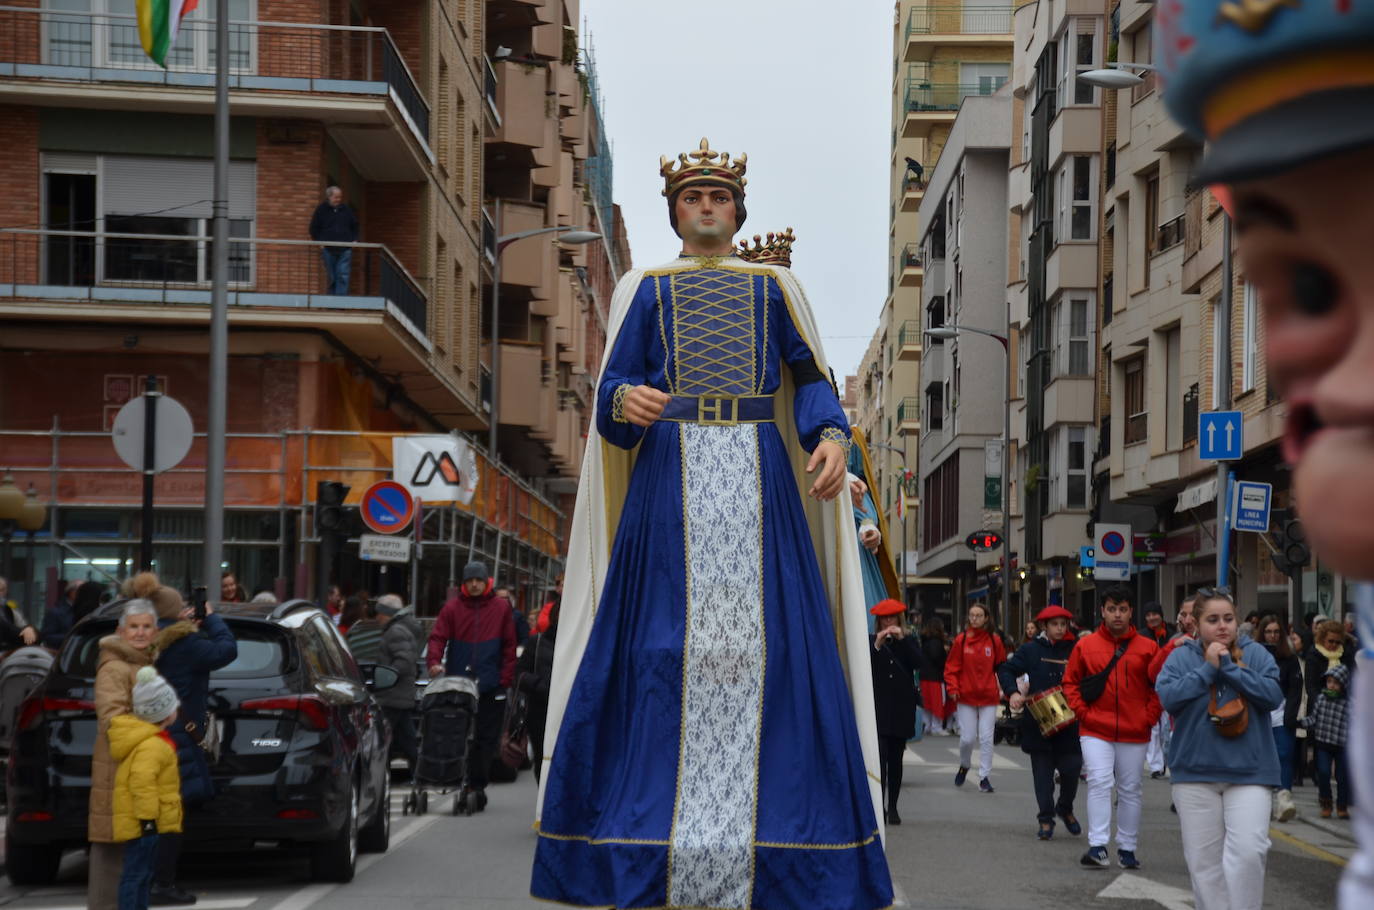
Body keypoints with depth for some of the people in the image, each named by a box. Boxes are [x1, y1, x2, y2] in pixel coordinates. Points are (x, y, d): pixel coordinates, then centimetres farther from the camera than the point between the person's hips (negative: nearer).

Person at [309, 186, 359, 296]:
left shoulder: (346, 209, 8)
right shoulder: (321, 209, 2)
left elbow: (355, 226, 19)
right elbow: (314, 228, 7)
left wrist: (354, 240, 7)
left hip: (345, 249, 1)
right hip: (328, 249, -1)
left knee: (343, 276, -9)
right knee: (330, 277, 5)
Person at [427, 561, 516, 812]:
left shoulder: (501, 608, 6)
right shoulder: (452, 608, 5)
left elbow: (509, 646, 8)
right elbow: (437, 637, 0)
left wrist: (506, 679, 0)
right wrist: (434, 662, -19)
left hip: (491, 687, 0)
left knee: (486, 739, -1)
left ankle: (477, 785, 3)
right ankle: (473, 786, 8)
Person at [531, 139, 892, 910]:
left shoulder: (773, 286, 17)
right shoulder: (645, 289, 15)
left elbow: (812, 377, 10)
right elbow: (616, 382, 7)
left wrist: (832, 435, -10)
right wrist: (625, 401, -17)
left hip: (759, 480, 1)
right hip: (670, 478, 0)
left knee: (762, 638, -7)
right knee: (664, 641, -9)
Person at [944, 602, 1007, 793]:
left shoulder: (995, 640, 0)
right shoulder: (961, 640, -2)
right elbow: (951, 667, 2)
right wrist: (952, 688, -8)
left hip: (989, 697, 0)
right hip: (966, 696, 0)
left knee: (986, 738, -2)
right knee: (967, 738, 2)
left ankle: (984, 777, 6)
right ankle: (964, 766, 30)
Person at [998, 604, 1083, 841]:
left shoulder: (1075, 650, 3)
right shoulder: (1031, 650, 3)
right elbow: (1006, 670, 6)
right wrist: (1013, 692, -10)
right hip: (1039, 722, 0)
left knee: (1072, 768, -3)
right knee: (1042, 772, 4)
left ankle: (1065, 809, 24)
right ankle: (1046, 819, 15)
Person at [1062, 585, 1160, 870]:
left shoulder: (1147, 648, 2)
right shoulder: (1086, 646, 2)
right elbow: (1070, 682, 8)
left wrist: (1150, 715, -3)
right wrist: (1082, 711, -4)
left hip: (1134, 732, 1)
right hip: (1096, 730, -1)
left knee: (1130, 791, 8)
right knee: (1099, 783, -13)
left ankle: (1127, 849, 17)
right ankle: (1097, 846, -14)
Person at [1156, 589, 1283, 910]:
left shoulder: (1256, 653, 3)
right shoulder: (1181, 657, 4)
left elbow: (1274, 695, -10)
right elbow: (1168, 697, -10)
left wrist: (1230, 667, -13)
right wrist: (1207, 669, -13)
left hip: (1249, 771, -1)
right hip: (1195, 773, 1)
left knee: (1248, 852, -14)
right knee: (1203, 858, 6)